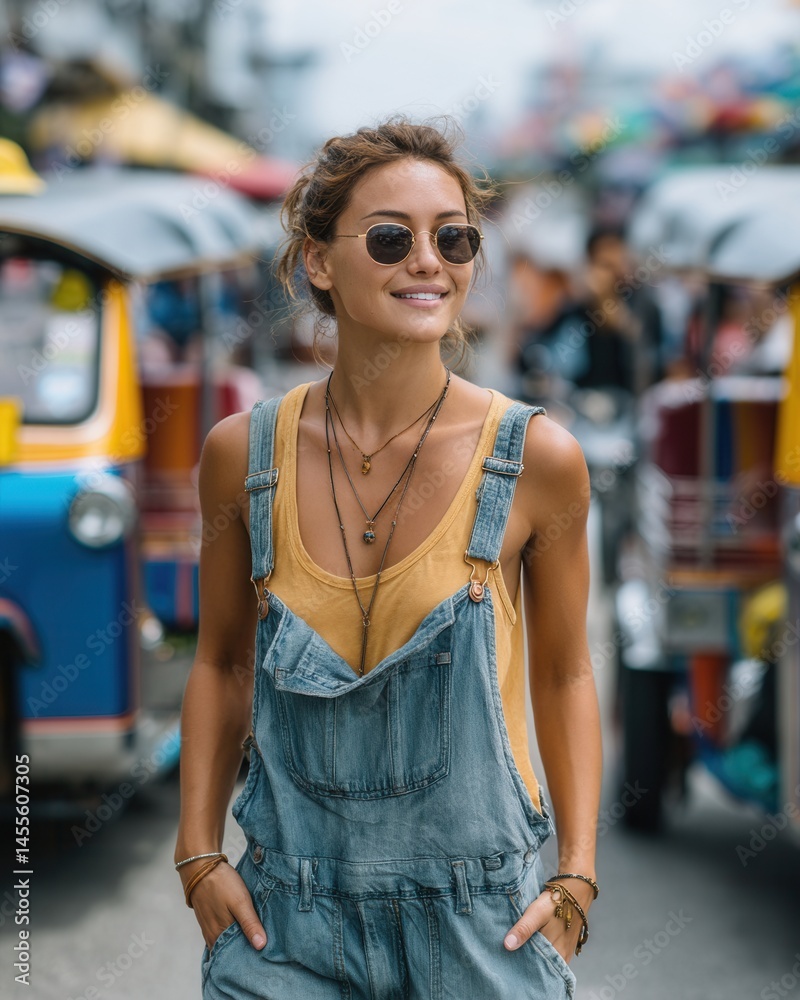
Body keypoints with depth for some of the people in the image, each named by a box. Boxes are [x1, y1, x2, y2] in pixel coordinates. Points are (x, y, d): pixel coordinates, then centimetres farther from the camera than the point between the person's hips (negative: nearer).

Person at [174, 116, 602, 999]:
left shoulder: (536, 459, -9)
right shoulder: (244, 454, -4)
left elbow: (563, 676, 3)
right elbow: (221, 663, 9)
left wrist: (576, 876, -2)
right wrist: (199, 854, 3)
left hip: (480, 926, -1)